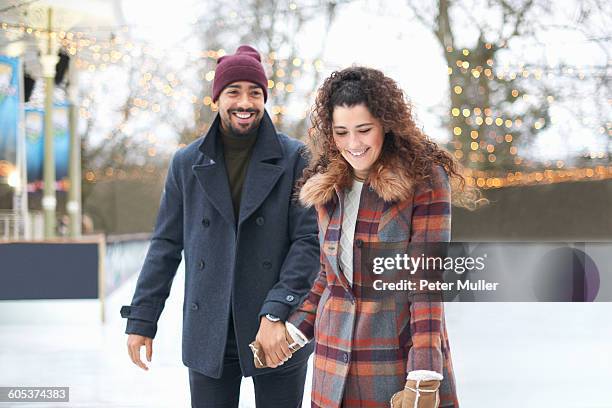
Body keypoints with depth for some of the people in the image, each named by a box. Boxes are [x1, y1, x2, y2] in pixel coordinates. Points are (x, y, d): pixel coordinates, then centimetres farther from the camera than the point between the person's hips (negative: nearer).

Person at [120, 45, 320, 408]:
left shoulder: (295, 159, -2)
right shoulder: (188, 164, 6)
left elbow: (310, 240, -8)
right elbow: (166, 246, 10)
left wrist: (277, 313, -18)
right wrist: (142, 320, 6)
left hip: (278, 335, -2)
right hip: (209, 336, 2)